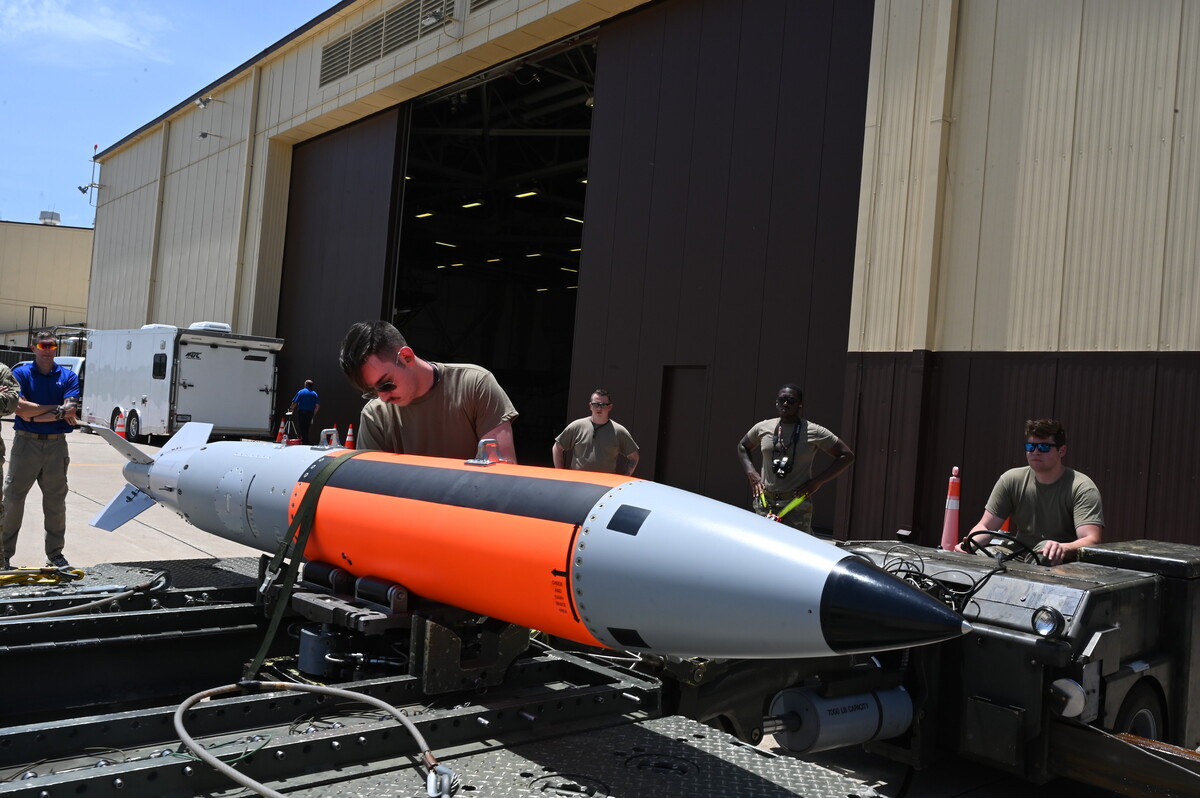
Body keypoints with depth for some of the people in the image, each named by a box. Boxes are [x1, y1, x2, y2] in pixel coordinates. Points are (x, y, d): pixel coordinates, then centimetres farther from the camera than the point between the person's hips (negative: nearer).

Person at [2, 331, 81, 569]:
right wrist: (57, 410, -11)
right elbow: (21, 408, -12)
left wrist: (35, 416, -13)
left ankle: (55, 554, 17)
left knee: (56, 501, 8)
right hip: (26, 443, -2)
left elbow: (69, 412, -7)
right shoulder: (21, 373, 1)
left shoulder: (68, 377, 5)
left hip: (57, 445, 2)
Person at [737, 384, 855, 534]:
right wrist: (751, 472, 8)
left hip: (797, 504, -3)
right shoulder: (763, 427, 7)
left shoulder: (814, 432, -2)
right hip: (765, 503, 3)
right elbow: (742, 447, 25)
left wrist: (818, 481, -6)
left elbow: (847, 456, 2)